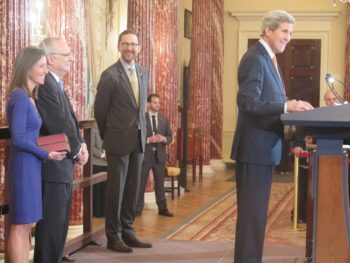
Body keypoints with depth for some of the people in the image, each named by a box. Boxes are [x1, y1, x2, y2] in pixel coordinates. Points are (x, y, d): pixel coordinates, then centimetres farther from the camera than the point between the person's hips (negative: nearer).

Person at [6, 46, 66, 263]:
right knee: (20, 226, -4)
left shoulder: (29, 97, 12)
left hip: (31, 166, 9)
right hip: (24, 166, -9)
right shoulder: (19, 97, -15)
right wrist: (46, 154, -12)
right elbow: (18, 138, -21)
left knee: (26, 225, 12)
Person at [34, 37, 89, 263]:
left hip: (64, 165, 10)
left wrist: (80, 145, -1)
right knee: (51, 224, -5)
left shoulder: (57, 84, 15)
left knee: (60, 223, 16)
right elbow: (58, 125, -21)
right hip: (53, 167, -10)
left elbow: (70, 120, 15)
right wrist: (77, 149, -7)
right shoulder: (45, 84, -18)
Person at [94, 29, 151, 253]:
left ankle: (128, 232, 22)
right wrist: (108, 136, 5)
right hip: (119, 141, -6)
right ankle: (113, 236, 11)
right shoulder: (110, 75, -10)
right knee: (116, 189, 1)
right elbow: (100, 109, -4)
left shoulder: (144, 73, 10)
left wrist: (141, 130, 15)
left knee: (133, 188, 11)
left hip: (138, 140, 6)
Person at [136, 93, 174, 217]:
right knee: (141, 183, 3)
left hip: (160, 155, 4)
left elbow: (170, 137, 9)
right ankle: (138, 209, 10)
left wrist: (164, 139, -12)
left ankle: (162, 208, 17)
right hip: (144, 155, -3)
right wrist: (148, 140, -21)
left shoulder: (164, 119, 8)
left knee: (160, 183, 10)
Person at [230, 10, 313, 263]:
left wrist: (289, 109, 6)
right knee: (252, 211, -6)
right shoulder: (255, 58, -15)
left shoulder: (267, 58, 16)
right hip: (255, 147, -10)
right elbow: (248, 102, -25)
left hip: (265, 146, 10)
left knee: (257, 210, 15)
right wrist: (286, 106, -29)